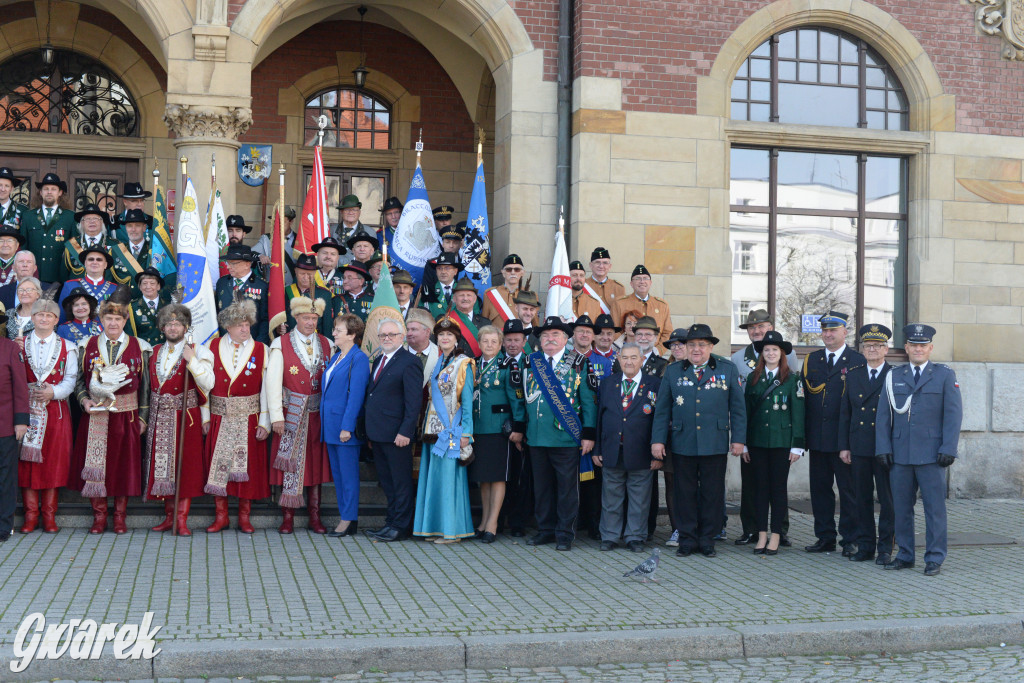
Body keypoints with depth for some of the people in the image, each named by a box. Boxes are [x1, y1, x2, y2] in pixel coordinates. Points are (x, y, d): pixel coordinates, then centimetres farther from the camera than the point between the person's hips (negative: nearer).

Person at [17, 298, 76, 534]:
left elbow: (70, 379, 3)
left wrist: (54, 392, -14)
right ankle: (30, 514, 6)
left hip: (56, 410, 0)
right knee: (27, 460, -1)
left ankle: (49, 515, 7)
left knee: (54, 460, 0)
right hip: (26, 408, 0)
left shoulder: (67, 347, 9)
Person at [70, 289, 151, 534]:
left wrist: (143, 417, 0)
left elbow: (145, 385, 4)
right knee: (94, 465, 0)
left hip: (126, 416, -1)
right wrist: (84, 400, -7)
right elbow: (79, 379, 11)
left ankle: (120, 515, 15)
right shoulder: (88, 346, 7)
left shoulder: (139, 348, 4)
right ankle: (99, 515, 12)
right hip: (94, 415, 1)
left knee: (123, 463, 3)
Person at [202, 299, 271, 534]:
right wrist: (205, 417, -3)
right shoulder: (212, 347, 4)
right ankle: (220, 516, 13)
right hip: (219, 418, 1)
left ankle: (244, 517, 12)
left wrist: (264, 422, -7)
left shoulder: (261, 350, 1)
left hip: (248, 419, -1)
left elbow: (266, 388, -2)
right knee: (217, 466, 2)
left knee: (247, 467, 2)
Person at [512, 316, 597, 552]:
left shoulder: (579, 364, 1)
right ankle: (546, 530, 20)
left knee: (567, 487, 0)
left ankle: (565, 533, 8)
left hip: (567, 438, -4)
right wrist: (519, 428, 13)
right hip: (536, 438, 4)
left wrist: (588, 435, -6)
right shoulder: (531, 363, 12)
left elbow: (589, 401, 0)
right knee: (541, 486, 9)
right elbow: (522, 397, 18)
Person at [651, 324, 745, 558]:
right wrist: (657, 439, 1)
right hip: (681, 444, 1)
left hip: (715, 444, -1)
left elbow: (737, 407, 6)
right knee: (685, 493, 5)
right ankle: (687, 539, 16)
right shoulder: (672, 371, 8)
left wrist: (738, 438, 1)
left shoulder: (728, 369, 6)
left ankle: (707, 539, 16)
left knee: (712, 493, 5)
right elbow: (662, 409, 8)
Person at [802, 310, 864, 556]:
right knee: (819, 488, 9)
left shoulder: (858, 361, -1)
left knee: (849, 490, 2)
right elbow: (805, 396, 10)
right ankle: (825, 538, 19)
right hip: (817, 438, 4)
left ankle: (850, 540, 10)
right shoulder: (811, 360, 13)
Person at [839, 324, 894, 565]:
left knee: (888, 499, 2)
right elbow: (845, 412, 12)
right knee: (862, 498, 8)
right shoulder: (853, 376, 11)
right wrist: (844, 446, 6)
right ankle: (865, 546, 16)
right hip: (859, 448, 4)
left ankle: (885, 548, 10)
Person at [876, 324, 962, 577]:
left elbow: (953, 414, -1)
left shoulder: (945, 375, 5)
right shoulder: (894, 376, 11)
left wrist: (948, 449, -9)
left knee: (934, 508, 0)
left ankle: (934, 558, 8)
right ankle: (905, 556, 16)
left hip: (931, 455, -2)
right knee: (901, 507, 6)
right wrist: (883, 447, 1)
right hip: (900, 454, 3)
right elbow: (884, 415, 10)